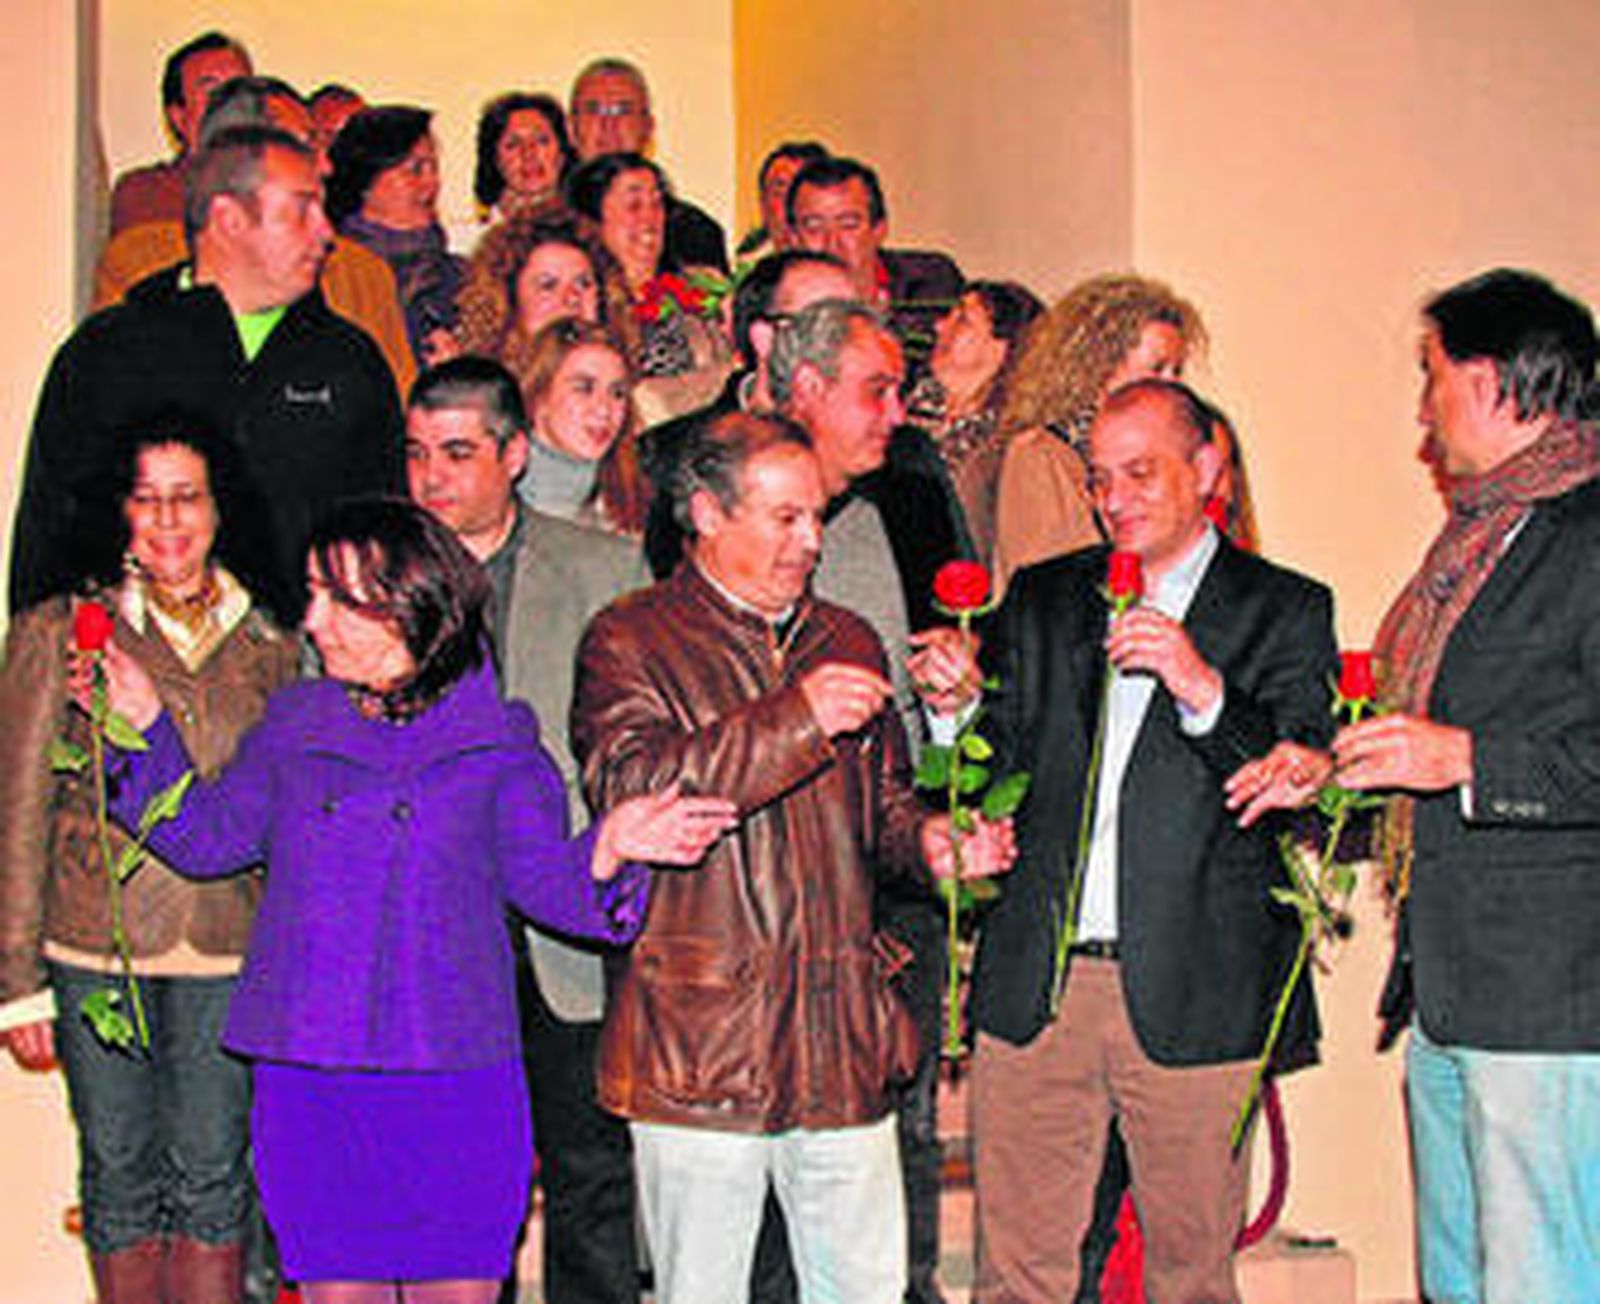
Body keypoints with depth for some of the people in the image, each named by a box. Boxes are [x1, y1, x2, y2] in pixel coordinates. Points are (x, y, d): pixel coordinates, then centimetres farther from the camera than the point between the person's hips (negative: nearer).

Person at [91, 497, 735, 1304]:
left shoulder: (498, 743, 1)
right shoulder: (293, 725, 10)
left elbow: (540, 880, -3)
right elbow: (206, 838, 15)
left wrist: (605, 854, -24)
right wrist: (145, 726, 6)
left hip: (454, 1087, -2)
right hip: (306, 1082, 2)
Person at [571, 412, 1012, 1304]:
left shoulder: (848, 644, 17)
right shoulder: (631, 642, -2)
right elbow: (629, 787, -19)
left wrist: (929, 841, 1)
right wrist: (795, 718, -23)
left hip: (843, 1041, 5)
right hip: (698, 1041, -5)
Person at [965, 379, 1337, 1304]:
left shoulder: (1284, 612, 4)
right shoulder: (1043, 600, 15)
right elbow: (999, 769, 14)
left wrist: (1203, 691, -21)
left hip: (1192, 997, -2)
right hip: (1036, 986, 3)